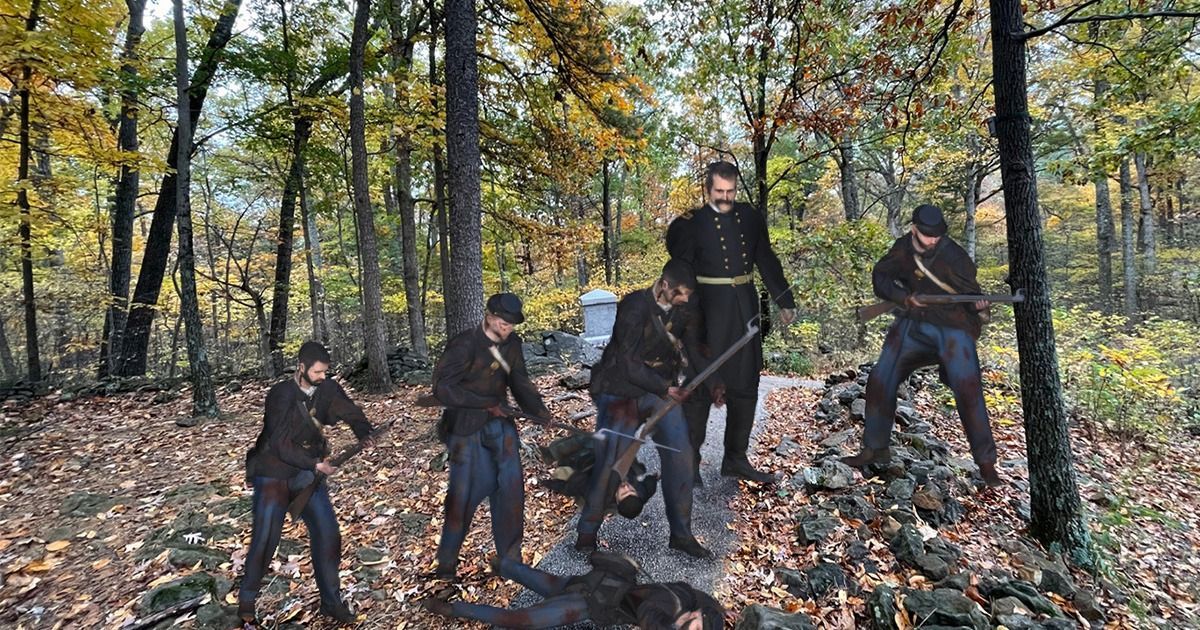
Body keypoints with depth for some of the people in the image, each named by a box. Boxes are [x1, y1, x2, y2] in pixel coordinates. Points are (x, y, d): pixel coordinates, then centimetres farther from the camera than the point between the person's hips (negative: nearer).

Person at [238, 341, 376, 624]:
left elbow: (350, 412, -7)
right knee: (265, 539, 2)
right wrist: (315, 464, -28)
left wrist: (365, 434, -28)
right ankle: (247, 598, 28)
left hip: (308, 473, 4)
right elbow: (280, 444, -23)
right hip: (273, 474, -4)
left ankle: (331, 601, 15)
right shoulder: (281, 395, -20)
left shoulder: (327, 389, -7)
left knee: (328, 534, 0)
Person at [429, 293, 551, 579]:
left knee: (511, 485, 2)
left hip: (499, 421, 5)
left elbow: (520, 382, 3)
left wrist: (540, 410, -13)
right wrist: (485, 403, -23)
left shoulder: (512, 343, 1)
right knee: (465, 491, 0)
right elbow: (443, 387, -20)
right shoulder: (465, 344, -17)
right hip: (466, 425, -5)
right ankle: (447, 561, 23)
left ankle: (510, 557, 20)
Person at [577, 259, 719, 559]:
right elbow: (629, 364, -20)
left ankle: (681, 533, 16)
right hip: (621, 390, -5)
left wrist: (714, 382, -12)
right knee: (610, 462, -3)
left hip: (661, 389, 5)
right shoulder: (634, 307, -19)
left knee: (681, 454, -2)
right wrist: (665, 389, -18)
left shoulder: (683, 312, 0)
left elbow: (695, 353, 5)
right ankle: (587, 531, 19)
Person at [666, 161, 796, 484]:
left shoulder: (750, 217, 7)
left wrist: (785, 301, 14)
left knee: (745, 387, 12)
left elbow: (767, 261, 14)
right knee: (701, 387, 3)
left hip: (746, 310, 5)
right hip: (710, 312, -5)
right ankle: (689, 461, 16)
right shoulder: (691, 224, -6)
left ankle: (736, 459, 27)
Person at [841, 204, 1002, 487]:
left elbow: (970, 294, -11)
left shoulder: (954, 256, -16)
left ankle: (986, 463, 3)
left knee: (968, 391, -14)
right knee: (880, 381, 2)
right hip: (913, 324, 5)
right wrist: (905, 297, -16)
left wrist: (978, 304, -34)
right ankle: (875, 448, 18)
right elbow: (880, 277, 0)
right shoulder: (903, 247, -2)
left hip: (952, 328, -4)